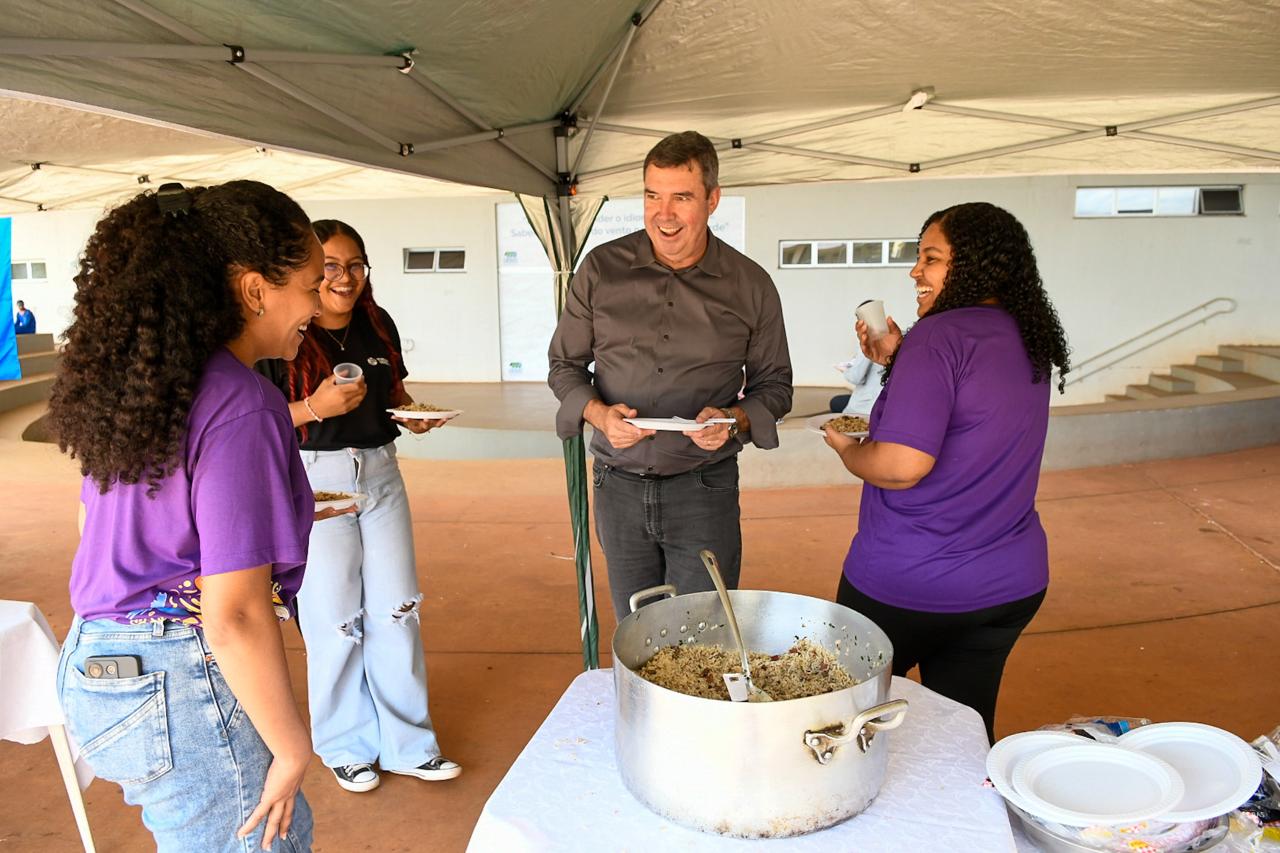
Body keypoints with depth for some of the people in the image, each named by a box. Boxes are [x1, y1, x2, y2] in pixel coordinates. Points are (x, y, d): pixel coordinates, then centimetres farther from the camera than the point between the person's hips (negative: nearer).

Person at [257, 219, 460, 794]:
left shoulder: (378, 325, 6)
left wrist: (415, 417, -2)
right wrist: (315, 407, -24)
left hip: (381, 472, 5)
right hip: (316, 481, -5)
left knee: (397, 610, 9)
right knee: (334, 620, 3)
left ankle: (406, 744, 24)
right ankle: (346, 746, 25)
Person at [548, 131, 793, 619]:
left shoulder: (751, 286, -3)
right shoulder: (601, 270, -1)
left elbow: (774, 385, 7)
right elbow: (564, 365, 8)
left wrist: (734, 420, -14)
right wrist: (599, 413, -13)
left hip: (704, 489, -1)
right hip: (619, 485, 2)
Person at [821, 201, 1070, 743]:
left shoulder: (939, 336, -21)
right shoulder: (1030, 341, 6)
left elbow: (903, 465, -28)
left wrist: (845, 449, -9)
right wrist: (898, 362, 7)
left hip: (905, 587, -7)